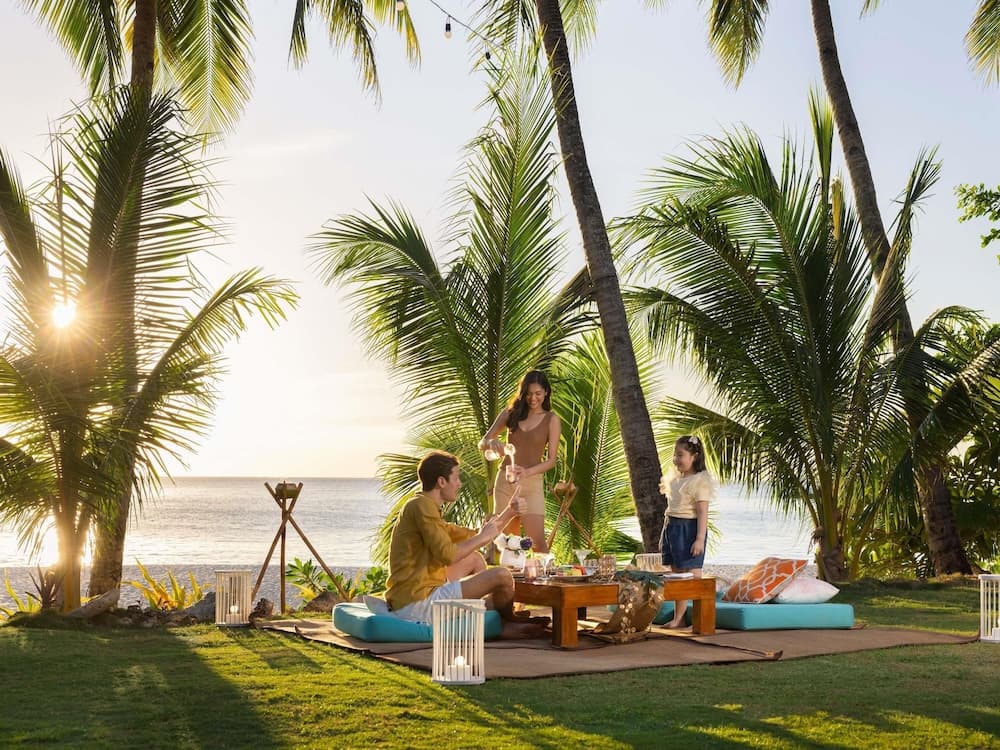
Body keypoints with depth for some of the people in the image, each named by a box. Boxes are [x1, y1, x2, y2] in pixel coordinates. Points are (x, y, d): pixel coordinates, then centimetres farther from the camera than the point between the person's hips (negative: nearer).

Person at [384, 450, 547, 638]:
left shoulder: (424, 507, 21)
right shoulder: (421, 505, -12)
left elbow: (473, 537, 27)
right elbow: (447, 555, -22)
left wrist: (509, 513, 21)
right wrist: (482, 537, -8)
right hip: (418, 603, -11)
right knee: (502, 576, -12)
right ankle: (508, 622, 19)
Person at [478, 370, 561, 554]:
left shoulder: (552, 420, 0)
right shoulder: (510, 413, 7)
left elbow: (551, 459, -3)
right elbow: (482, 443, 6)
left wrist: (527, 472, -20)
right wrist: (491, 443, -18)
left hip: (532, 483, -3)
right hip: (504, 480, 3)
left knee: (538, 541, -13)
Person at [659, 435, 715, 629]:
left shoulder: (700, 480, -10)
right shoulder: (675, 479, 15)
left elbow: (702, 512, -16)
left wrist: (700, 539, -22)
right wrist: (663, 536, 21)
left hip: (689, 529, -9)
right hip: (672, 528, 9)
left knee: (693, 575, -9)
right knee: (677, 574, 11)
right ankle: (678, 618, 17)